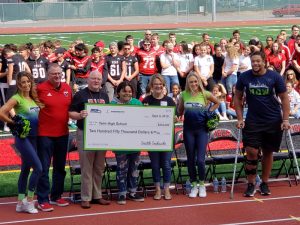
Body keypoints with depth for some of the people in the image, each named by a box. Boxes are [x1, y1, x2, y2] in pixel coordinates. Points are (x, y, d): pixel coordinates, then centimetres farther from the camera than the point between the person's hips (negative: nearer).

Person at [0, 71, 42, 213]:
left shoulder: (33, 98, 9)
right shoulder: (17, 98, -12)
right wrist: (14, 123, -13)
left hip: (33, 137, 7)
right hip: (23, 138, -7)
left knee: (26, 169, 11)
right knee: (38, 168, -12)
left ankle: (20, 203, 18)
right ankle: (29, 201, -1)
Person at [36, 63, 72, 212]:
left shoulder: (67, 88, 5)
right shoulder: (40, 89, -10)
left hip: (63, 134, 6)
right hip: (45, 134, -6)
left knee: (60, 167, 14)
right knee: (43, 168, -3)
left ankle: (56, 196, 27)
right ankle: (43, 200, 4)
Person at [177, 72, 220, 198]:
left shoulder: (204, 94, -3)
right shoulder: (184, 95, 1)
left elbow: (217, 103, 13)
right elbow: (179, 111, 16)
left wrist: (209, 112, 2)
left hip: (202, 129, -2)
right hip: (188, 130, 2)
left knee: (200, 160, -7)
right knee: (191, 159, 7)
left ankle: (201, 185, 11)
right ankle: (194, 185, 18)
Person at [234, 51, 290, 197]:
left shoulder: (275, 77, -7)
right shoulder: (244, 77, -4)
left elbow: (284, 98, -2)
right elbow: (237, 97, 6)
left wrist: (285, 120, -9)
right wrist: (240, 118, -1)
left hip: (273, 121, 0)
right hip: (252, 121, 0)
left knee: (268, 152, 8)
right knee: (251, 152, -7)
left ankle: (264, 184, 19)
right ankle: (250, 185, 4)